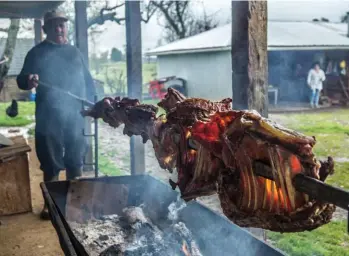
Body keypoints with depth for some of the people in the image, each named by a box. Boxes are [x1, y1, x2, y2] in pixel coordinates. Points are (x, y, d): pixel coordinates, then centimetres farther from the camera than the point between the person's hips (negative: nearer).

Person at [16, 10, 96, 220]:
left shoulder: (75, 52, 13)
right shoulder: (37, 53, 3)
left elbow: (88, 81, 18)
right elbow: (22, 80, -3)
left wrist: (91, 102, 4)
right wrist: (28, 81, -27)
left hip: (75, 116, 3)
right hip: (49, 118, -3)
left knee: (75, 161, 11)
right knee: (51, 165, 5)